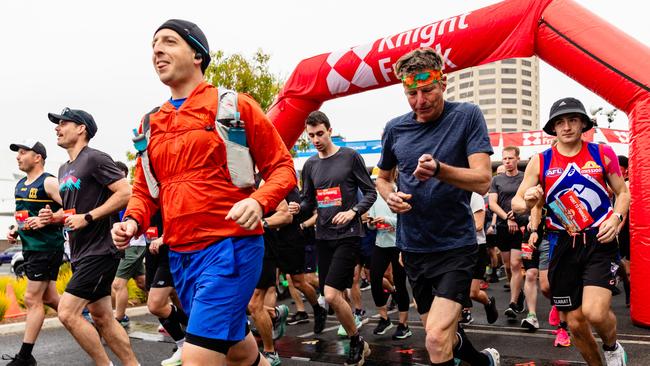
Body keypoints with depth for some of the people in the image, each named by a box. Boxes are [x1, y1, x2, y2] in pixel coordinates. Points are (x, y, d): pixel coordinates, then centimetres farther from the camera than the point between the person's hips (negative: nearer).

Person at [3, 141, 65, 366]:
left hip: (47, 247, -9)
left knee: (32, 299, -6)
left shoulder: (48, 182, -12)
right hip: (30, 247, 9)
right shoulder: (20, 185, 15)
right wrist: (15, 231, 10)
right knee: (48, 297, 14)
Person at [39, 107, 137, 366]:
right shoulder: (64, 169, 17)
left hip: (100, 250, -9)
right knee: (103, 319, 11)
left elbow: (126, 193, -20)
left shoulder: (95, 159, -10)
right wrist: (54, 217, 7)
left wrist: (88, 217, -21)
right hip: (80, 252, 9)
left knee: (67, 312, -13)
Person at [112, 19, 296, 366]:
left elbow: (282, 167, -3)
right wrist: (133, 221, -2)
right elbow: (144, 189, 19)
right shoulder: (151, 124, 12)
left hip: (230, 247, -6)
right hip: (179, 255, 6)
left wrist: (259, 202, -22)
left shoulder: (234, 106, -3)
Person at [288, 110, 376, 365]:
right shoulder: (310, 165, 11)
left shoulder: (350, 157, -3)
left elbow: (370, 192, -1)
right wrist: (298, 209, -7)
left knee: (331, 295, -14)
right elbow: (309, 201, 15)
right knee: (334, 296, 9)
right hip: (323, 236, 6)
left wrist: (353, 212, -17)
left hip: (348, 235, -5)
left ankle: (357, 342, 7)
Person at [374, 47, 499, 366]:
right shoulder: (395, 129, 1)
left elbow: (482, 181, -18)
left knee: (437, 338, -21)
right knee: (441, 336, 20)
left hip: (455, 246, -5)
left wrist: (439, 170, -35)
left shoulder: (467, 116, -10)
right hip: (413, 248, 5)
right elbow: (382, 178, 16)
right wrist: (389, 196, -7)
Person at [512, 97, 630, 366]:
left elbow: (623, 193, 11)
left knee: (595, 312, -20)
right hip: (563, 246, 2)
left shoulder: (603, 154, 2)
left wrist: (617, 217, -9)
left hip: (599, 243, -1)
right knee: (575, 322, 7)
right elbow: (516, 203, 5)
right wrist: (528, 202, -18)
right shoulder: (540, 162, 2)